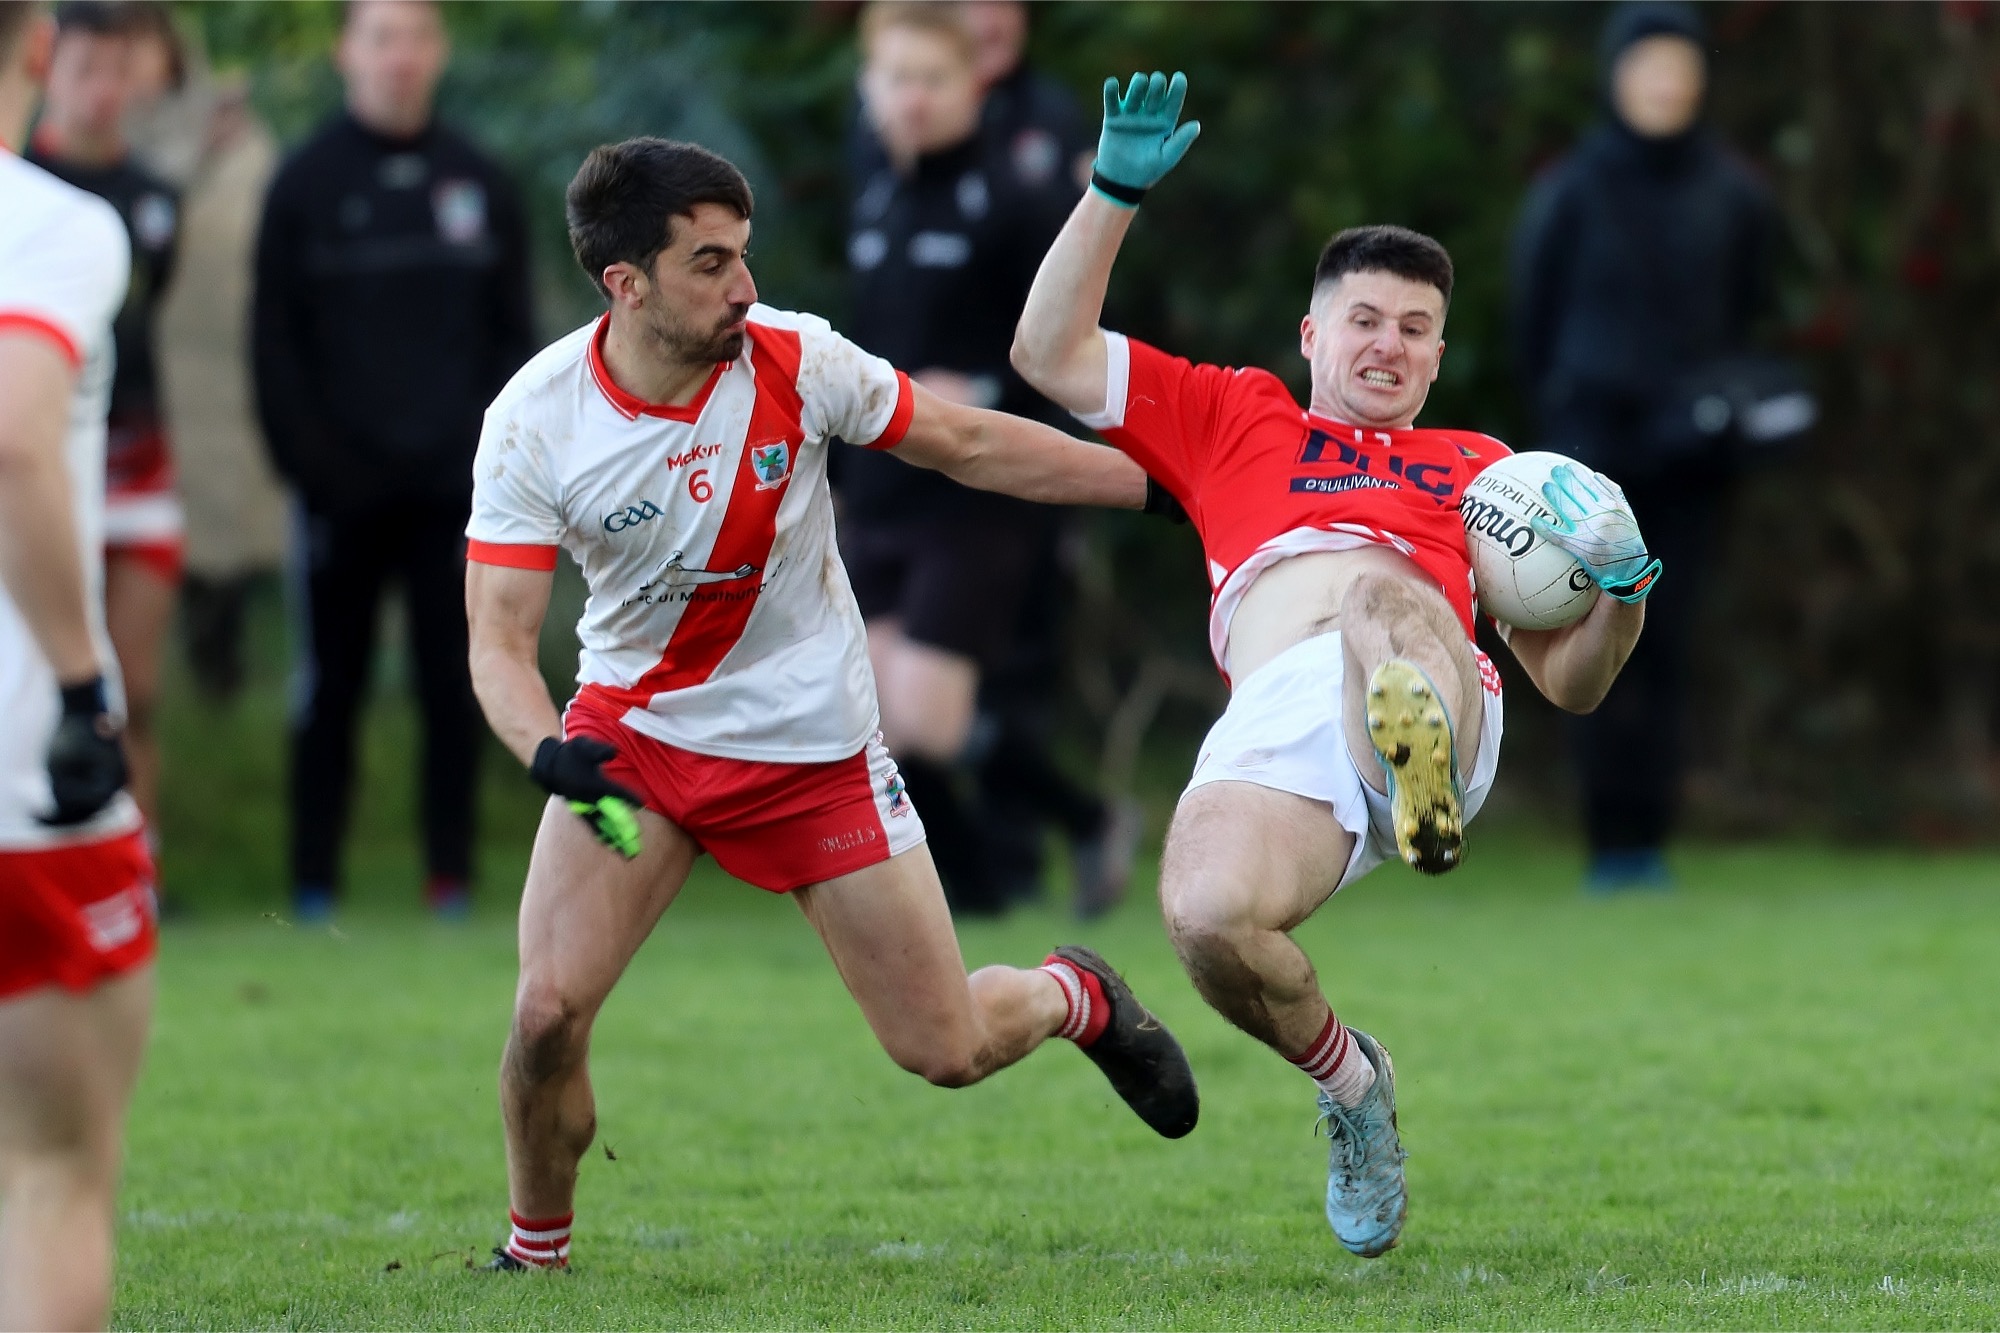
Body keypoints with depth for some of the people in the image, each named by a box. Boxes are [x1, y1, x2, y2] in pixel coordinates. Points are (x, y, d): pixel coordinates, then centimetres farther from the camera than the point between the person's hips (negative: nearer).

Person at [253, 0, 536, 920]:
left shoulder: (479, 186, 8)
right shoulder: (306, 185, 1)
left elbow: (513, 333, 9)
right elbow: (275, 342, 0)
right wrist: (306, 458, -10)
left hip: (452, 486, 2)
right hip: (343, 489, -2)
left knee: (452, 682, 2)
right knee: (331, 682, 3)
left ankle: (450, 872, 8)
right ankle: (314, 876, 9)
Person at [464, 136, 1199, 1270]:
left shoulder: (794, 361, -17)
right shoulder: (536, 422, -18)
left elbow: (973, 446, -2)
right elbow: (499, 641, -17)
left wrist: (1171, 487, 1)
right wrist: (550, 753, -38)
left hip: (813, 742, 0)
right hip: (634, 732, 0)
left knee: (949, 1052, 2)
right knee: (549, 1013, -18)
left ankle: (1077, 998, 38)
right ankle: (536, 1255, 9)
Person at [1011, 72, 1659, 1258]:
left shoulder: (1481, 468, 36)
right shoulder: (1232, 421, 35)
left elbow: (1570, 681, 33)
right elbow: (1052, 353, 27)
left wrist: (1621, 600, 10)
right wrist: (1115, 192, 18)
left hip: (1441, 695, -1)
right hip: (1275, 717, 1)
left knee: (1377, 592, -38)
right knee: (1207, 914, -31)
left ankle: (1423, 796, -71)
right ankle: (1348, 1078, -1)